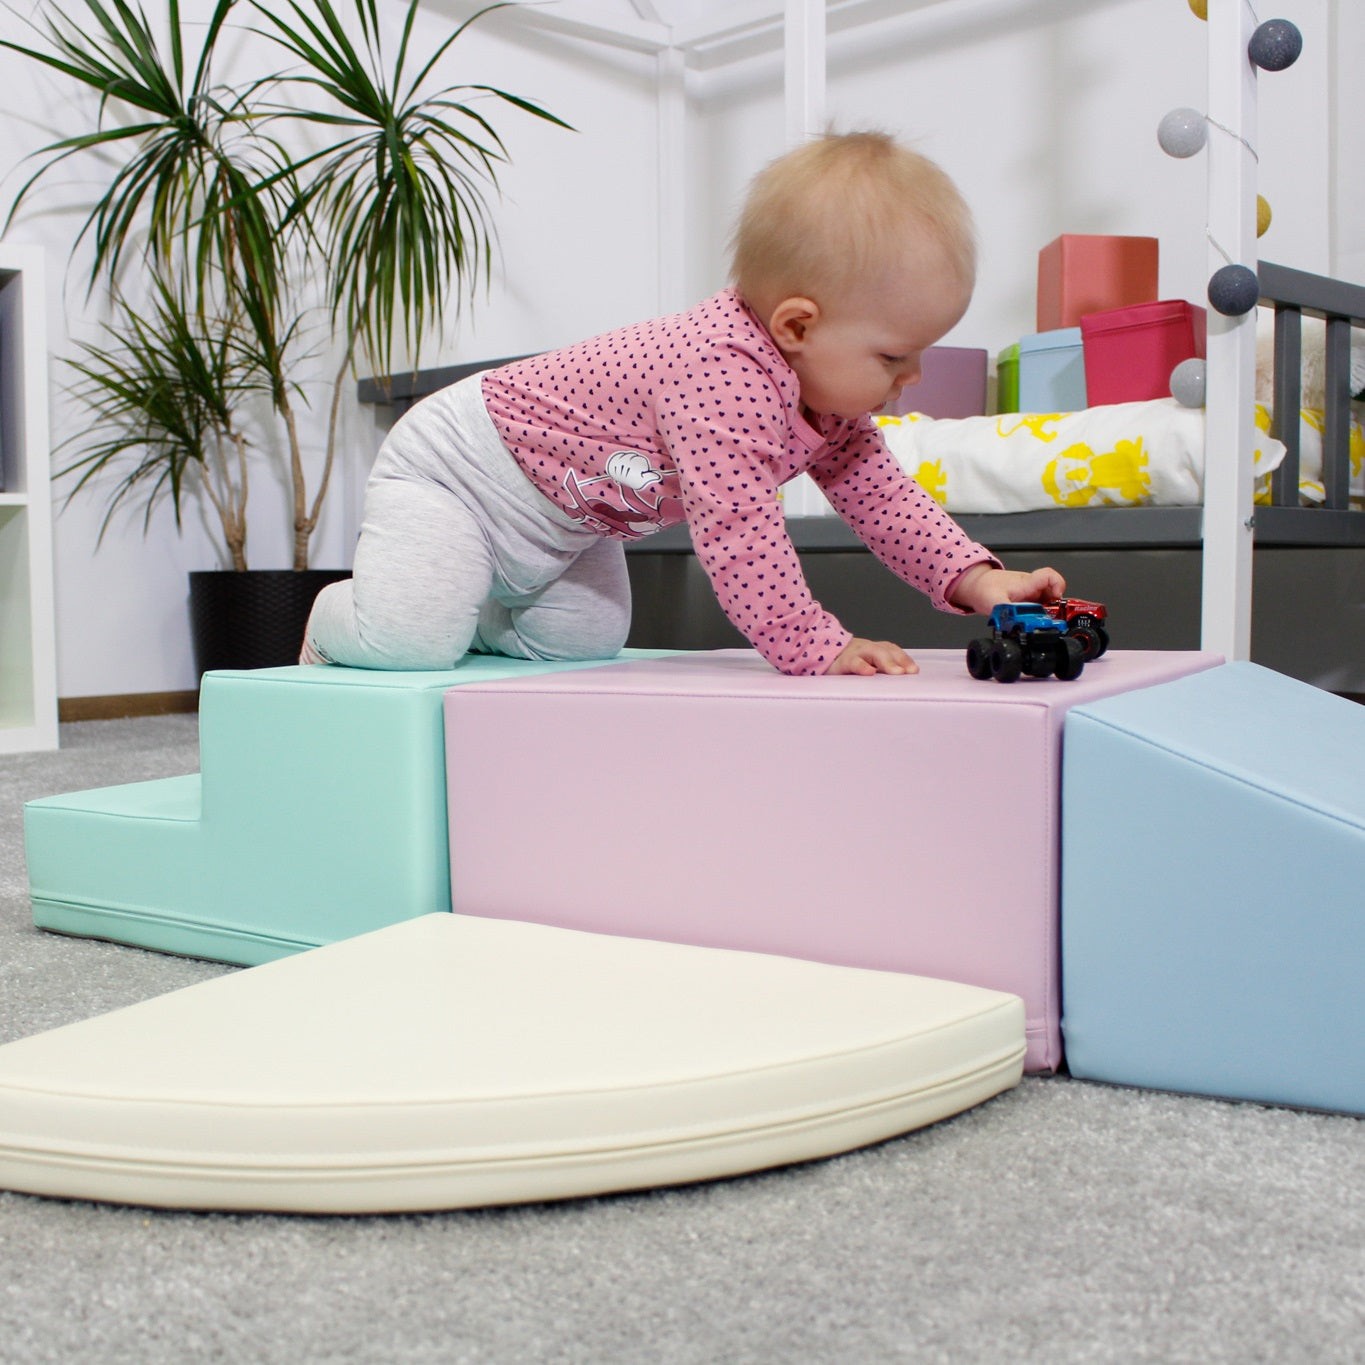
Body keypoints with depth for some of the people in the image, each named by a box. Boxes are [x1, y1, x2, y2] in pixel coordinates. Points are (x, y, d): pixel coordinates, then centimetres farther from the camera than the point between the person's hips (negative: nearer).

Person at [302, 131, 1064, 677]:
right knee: (411, 643, -19)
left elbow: (881, 494, 0)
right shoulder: (723, 372, -38)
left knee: (585, 638, 3)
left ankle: (479, 615, 26)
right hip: (452, 464, -9)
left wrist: (976, 580, -12)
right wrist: (814, 648, -42)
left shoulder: (829, 399, -6)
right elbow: (734, 525, -43)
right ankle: (338, 619, 15)